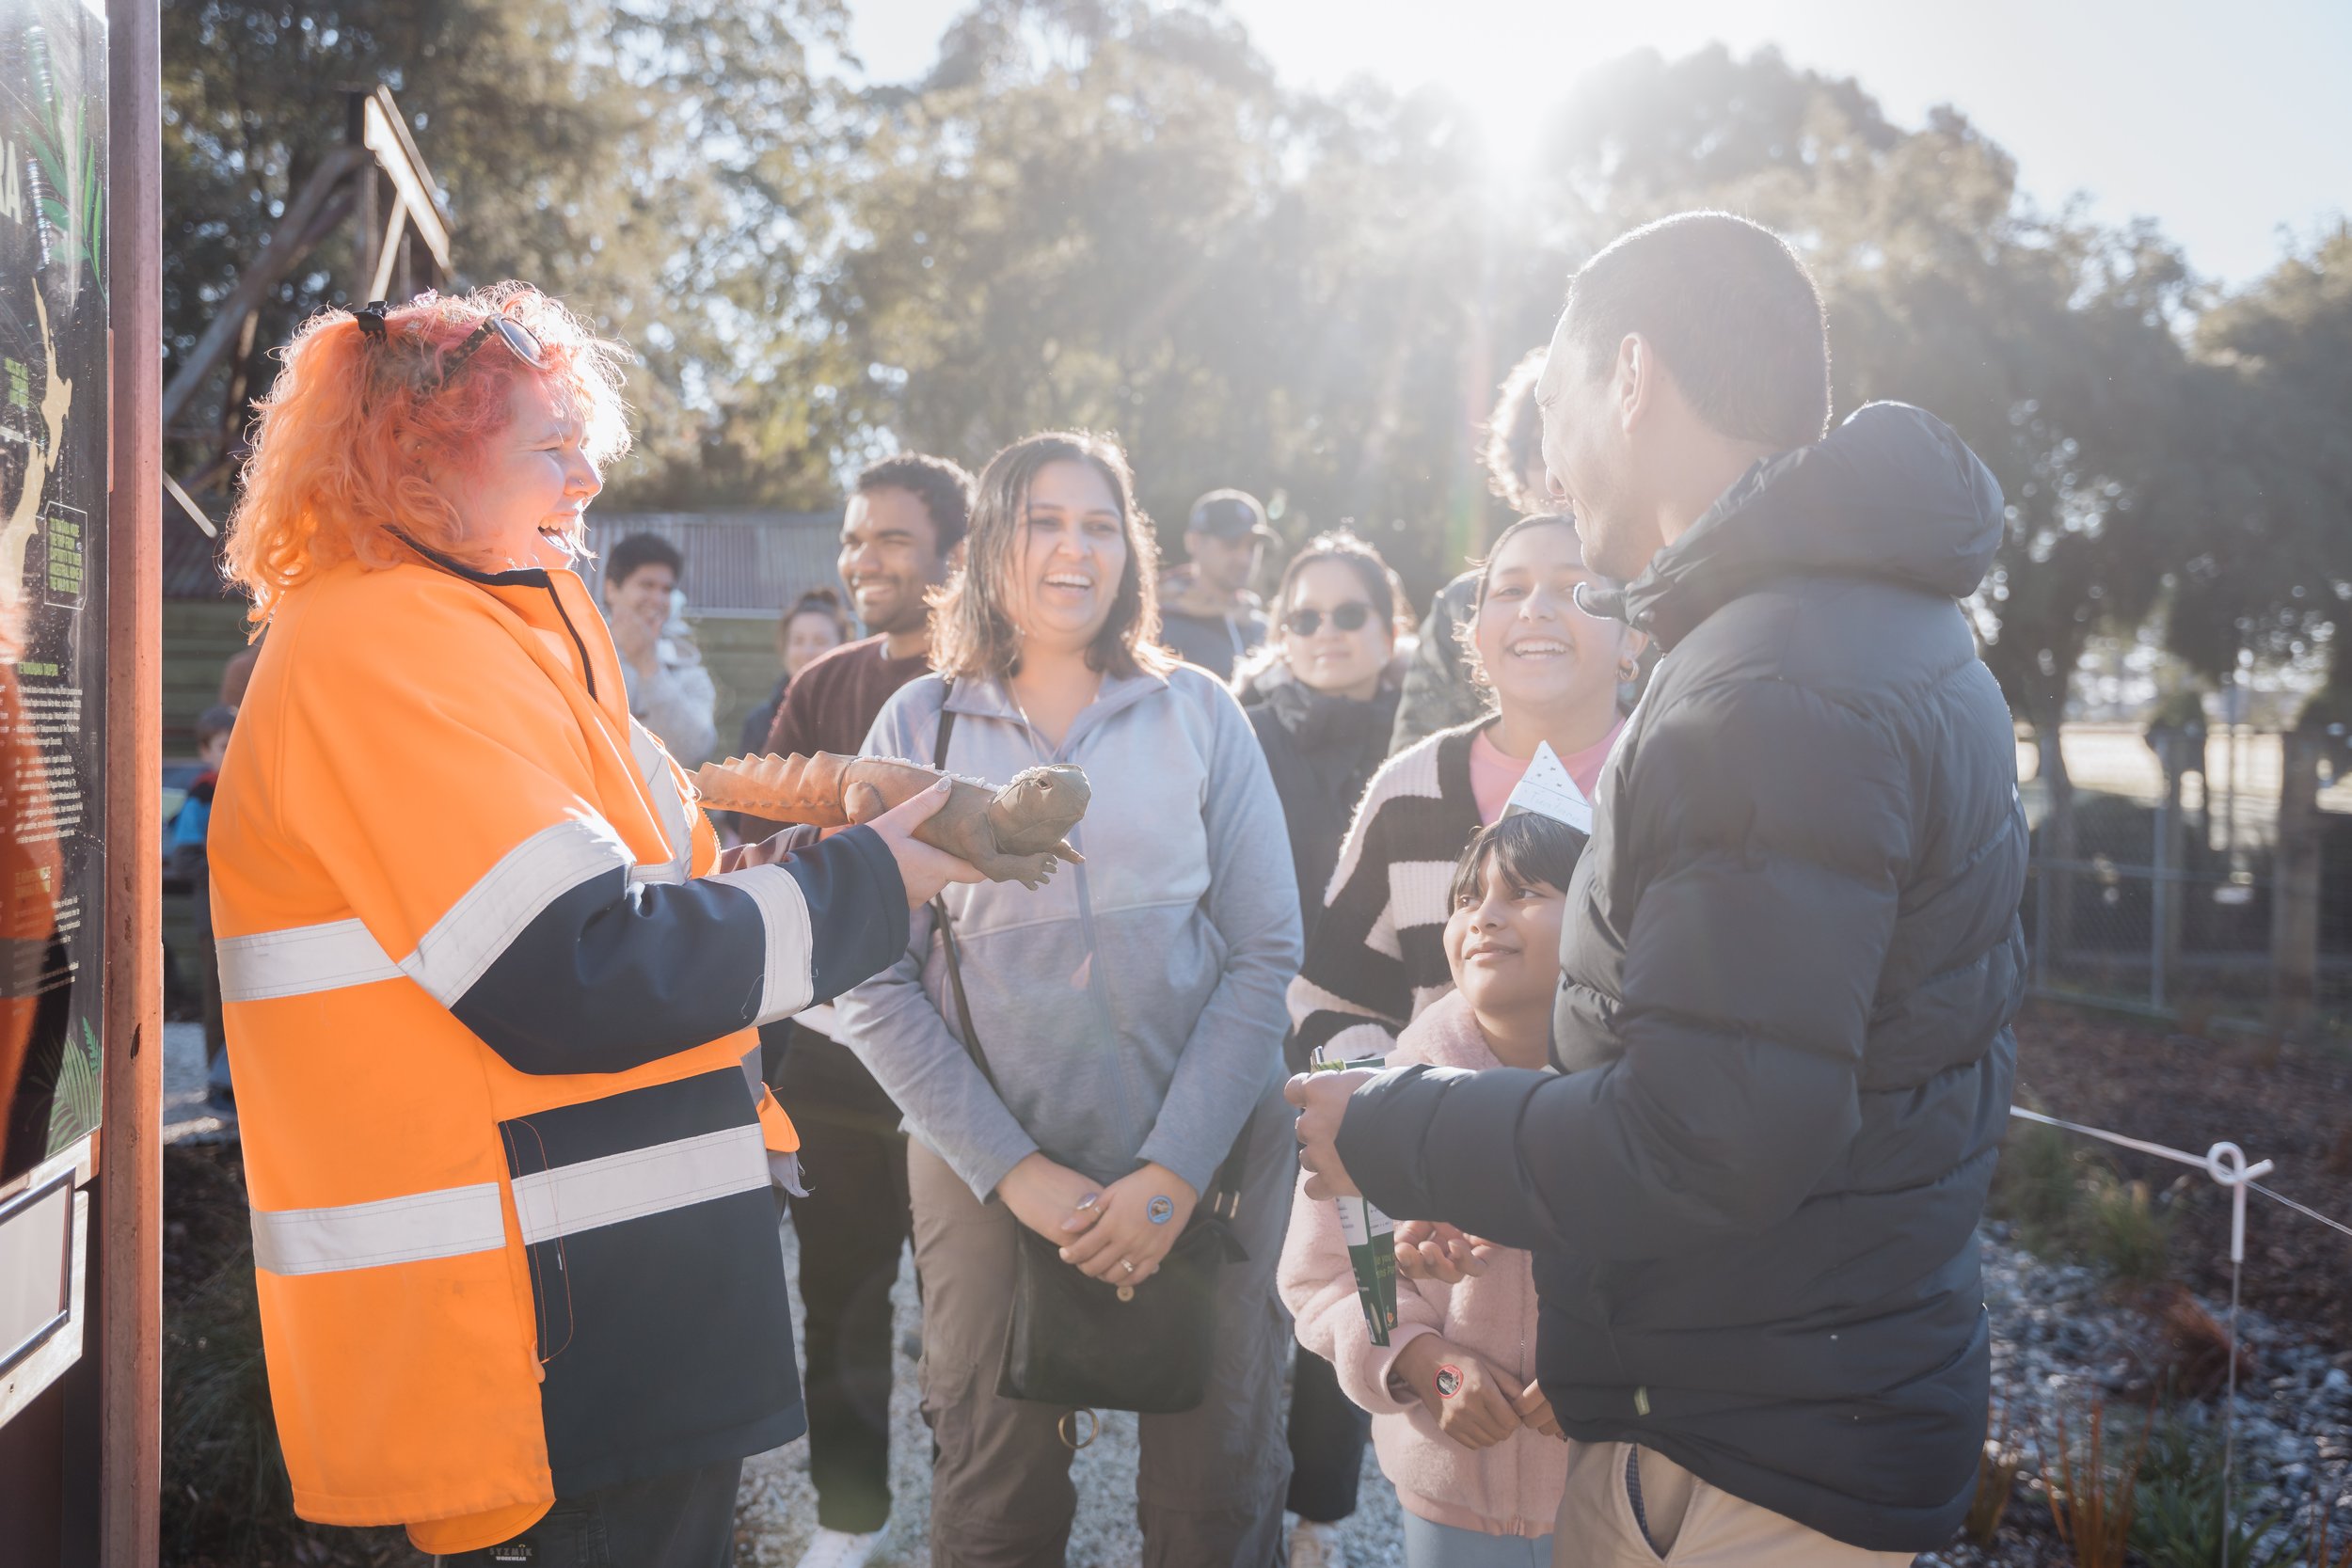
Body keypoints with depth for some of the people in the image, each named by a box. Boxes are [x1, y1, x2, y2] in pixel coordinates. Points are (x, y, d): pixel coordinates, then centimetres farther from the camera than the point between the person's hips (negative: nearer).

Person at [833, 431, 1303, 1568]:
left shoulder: (1198, 714, 2)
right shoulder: (921, 724, 1)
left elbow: (1266, 952, -1)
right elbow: (870, 984, -3)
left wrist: (1172, 1172, -10)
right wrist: (1015, 1169, -10)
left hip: (1209, 1166, 1)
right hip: (990, 1172, 0)